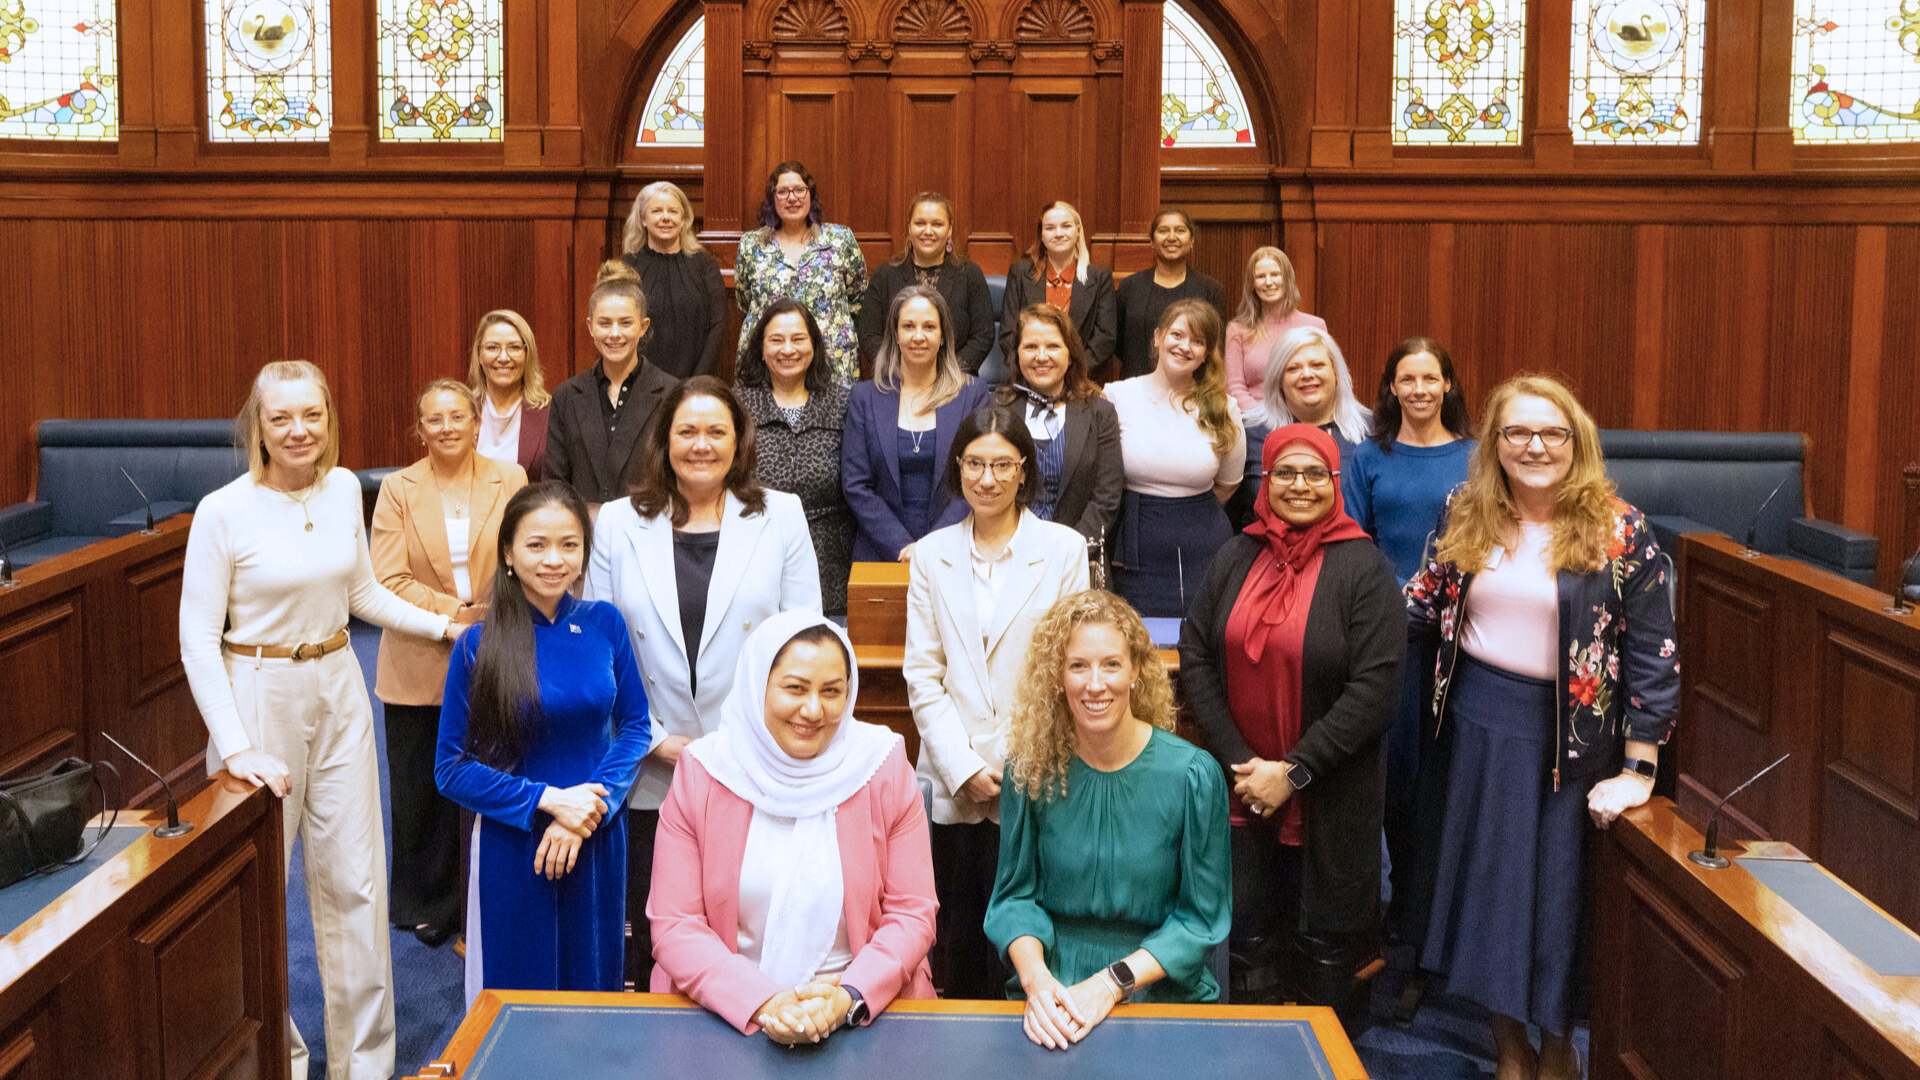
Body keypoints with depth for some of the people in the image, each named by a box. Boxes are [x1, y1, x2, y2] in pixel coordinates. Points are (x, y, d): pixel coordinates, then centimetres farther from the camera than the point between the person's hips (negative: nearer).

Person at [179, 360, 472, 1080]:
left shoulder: (343, 489, 1)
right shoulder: (223, 512, -14)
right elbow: (198, 641, -12)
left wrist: (443, 625, 8)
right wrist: (235, 747, -18)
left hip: (338, 692, 4)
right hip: (258, 696, -4)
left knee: (355, 881, 8)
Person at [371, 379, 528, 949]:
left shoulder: (510, 480, 2)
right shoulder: (398, 489, 0)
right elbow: (389, 580, -9)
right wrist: (454, 614, -17)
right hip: (419, 663, 0)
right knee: (420, 791, 11)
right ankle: (423, 903, 28)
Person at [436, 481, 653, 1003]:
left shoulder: (605, 623, -4)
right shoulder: (480, 646, -10)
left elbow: (635, 725, 3)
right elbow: (452, 768, -7)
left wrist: (591, 805, -12)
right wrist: (548, 801, -17)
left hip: (598, 841, 2)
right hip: (513, 847, -2)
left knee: (593, 983, 16)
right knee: (517, 991, 12)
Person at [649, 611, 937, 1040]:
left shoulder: (883, 767, 1)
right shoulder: (702, 772, 0)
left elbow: (912, 913, 1)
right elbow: (674, 924, -3)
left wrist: (848, 998, -16)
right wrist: (761, 1002, -18)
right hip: (723, 1015, 1)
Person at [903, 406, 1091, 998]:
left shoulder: (1065, 549, 2)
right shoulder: (932, 555, 9)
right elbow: (922, 675, 6)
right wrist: (965, 768, -4)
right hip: (955, 787, 2)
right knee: (959, 938, 7)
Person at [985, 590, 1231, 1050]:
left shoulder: (1193, 774, -7)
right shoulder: (1031, 767, -2)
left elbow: (1201, 917, -2)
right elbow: (1014, 894, 4)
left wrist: (1111, 984, -15)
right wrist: (1036, 978, -15)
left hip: (1162, 990, -1)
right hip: (1053, 991, 1)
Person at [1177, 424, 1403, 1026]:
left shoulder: (1363, 567, -8)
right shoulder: (1236, 557, 5)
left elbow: (1375, 686, -13)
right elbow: (1194, 655, 2)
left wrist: (1294, 771, -15)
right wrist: (1238, 761, -7)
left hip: (1331, 798, -3)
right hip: (1241, 789, 3)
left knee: (1325, 947, 8)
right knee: (1247, 941, 12)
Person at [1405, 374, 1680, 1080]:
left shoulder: (1617, 531, -10)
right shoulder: (1466, 513, 1)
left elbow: (1652, 655, -10)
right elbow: (1425, 608, 6)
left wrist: (1637, 770, -13)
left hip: (1567, 734, -3)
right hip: (1477, 723, 4)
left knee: (1556, 886, 8)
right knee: (1484, 879, 12)